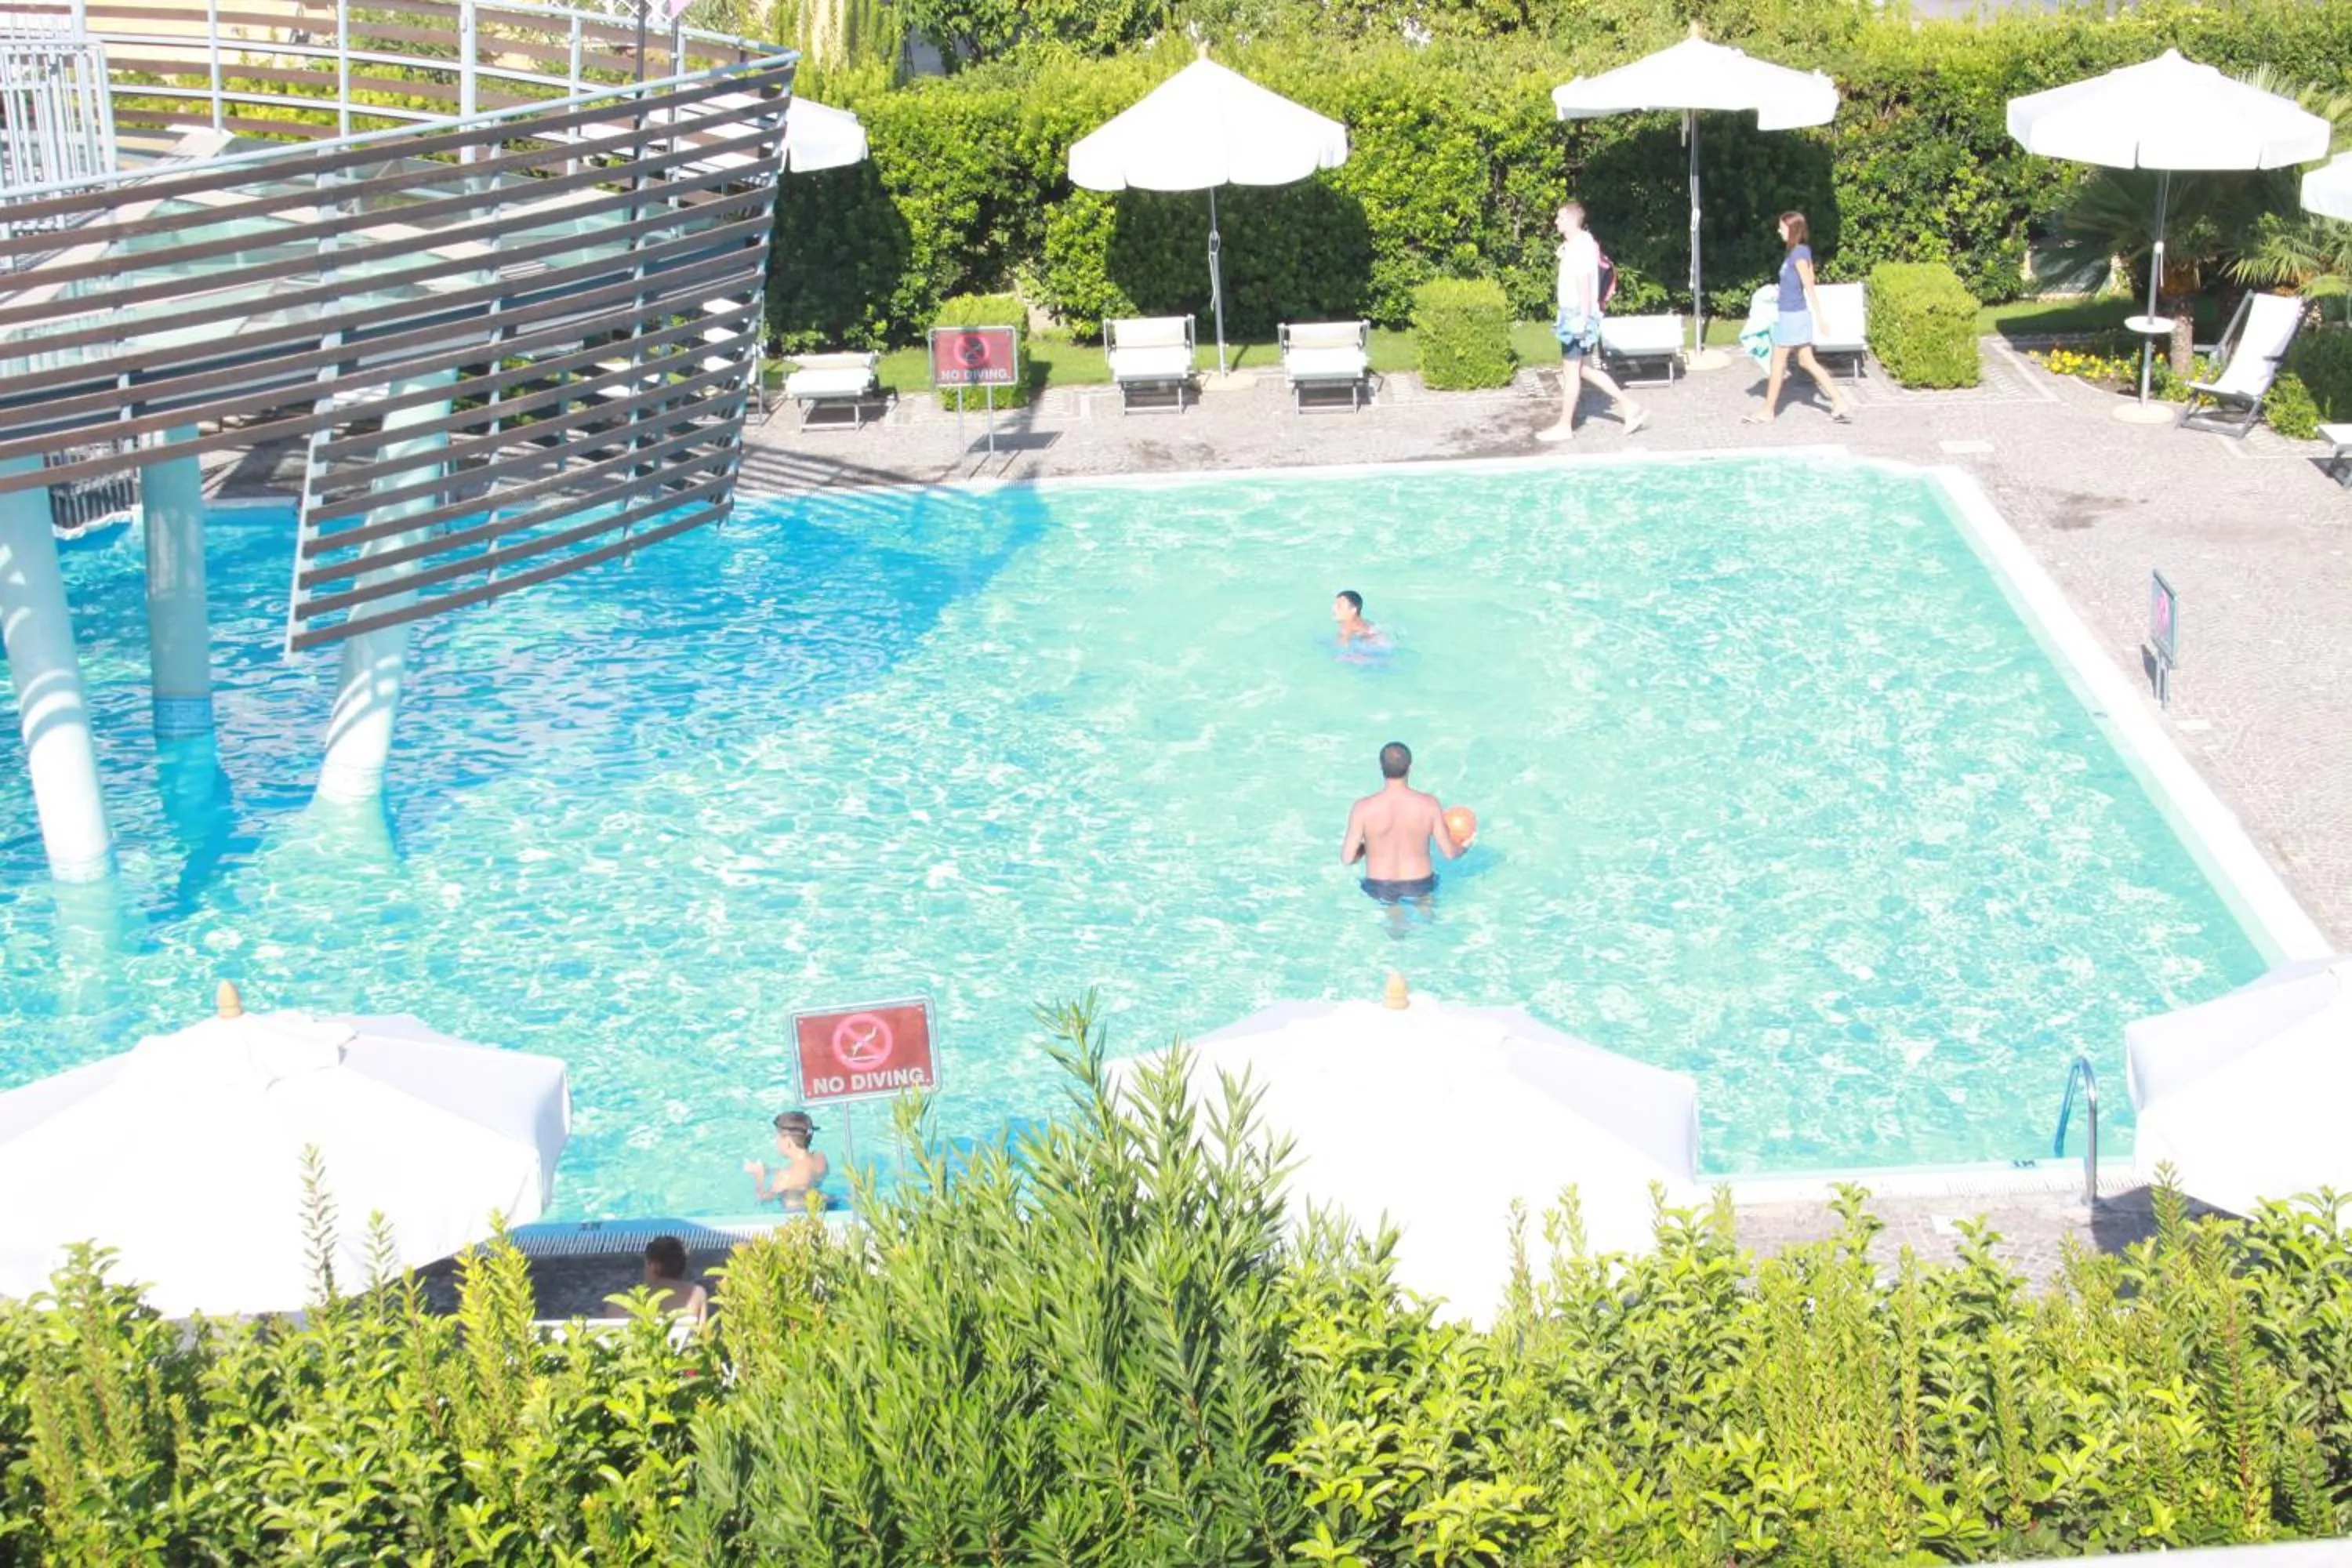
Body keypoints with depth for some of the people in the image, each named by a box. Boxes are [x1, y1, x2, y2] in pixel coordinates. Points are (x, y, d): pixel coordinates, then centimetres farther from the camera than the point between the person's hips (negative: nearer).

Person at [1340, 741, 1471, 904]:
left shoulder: (1364, 808, -19)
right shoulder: (1429, 804, -16)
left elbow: (1347, 859, -14)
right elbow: (1449, 853, -8)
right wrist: (1463, 847, 15)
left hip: (1380, 891, -1)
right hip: (1419, 887, 1)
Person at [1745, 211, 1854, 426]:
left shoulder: (1799, 253, -17)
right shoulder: (1800, 252, 10)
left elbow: (1809, 287, -18)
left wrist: (1819, 317, -19)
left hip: (1792, 316, -9)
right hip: (1796, 314, 9)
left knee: (1778, 363, 1)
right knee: (1807, 361, 10)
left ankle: (1768, 412, 11)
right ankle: (1840, 403, 7)